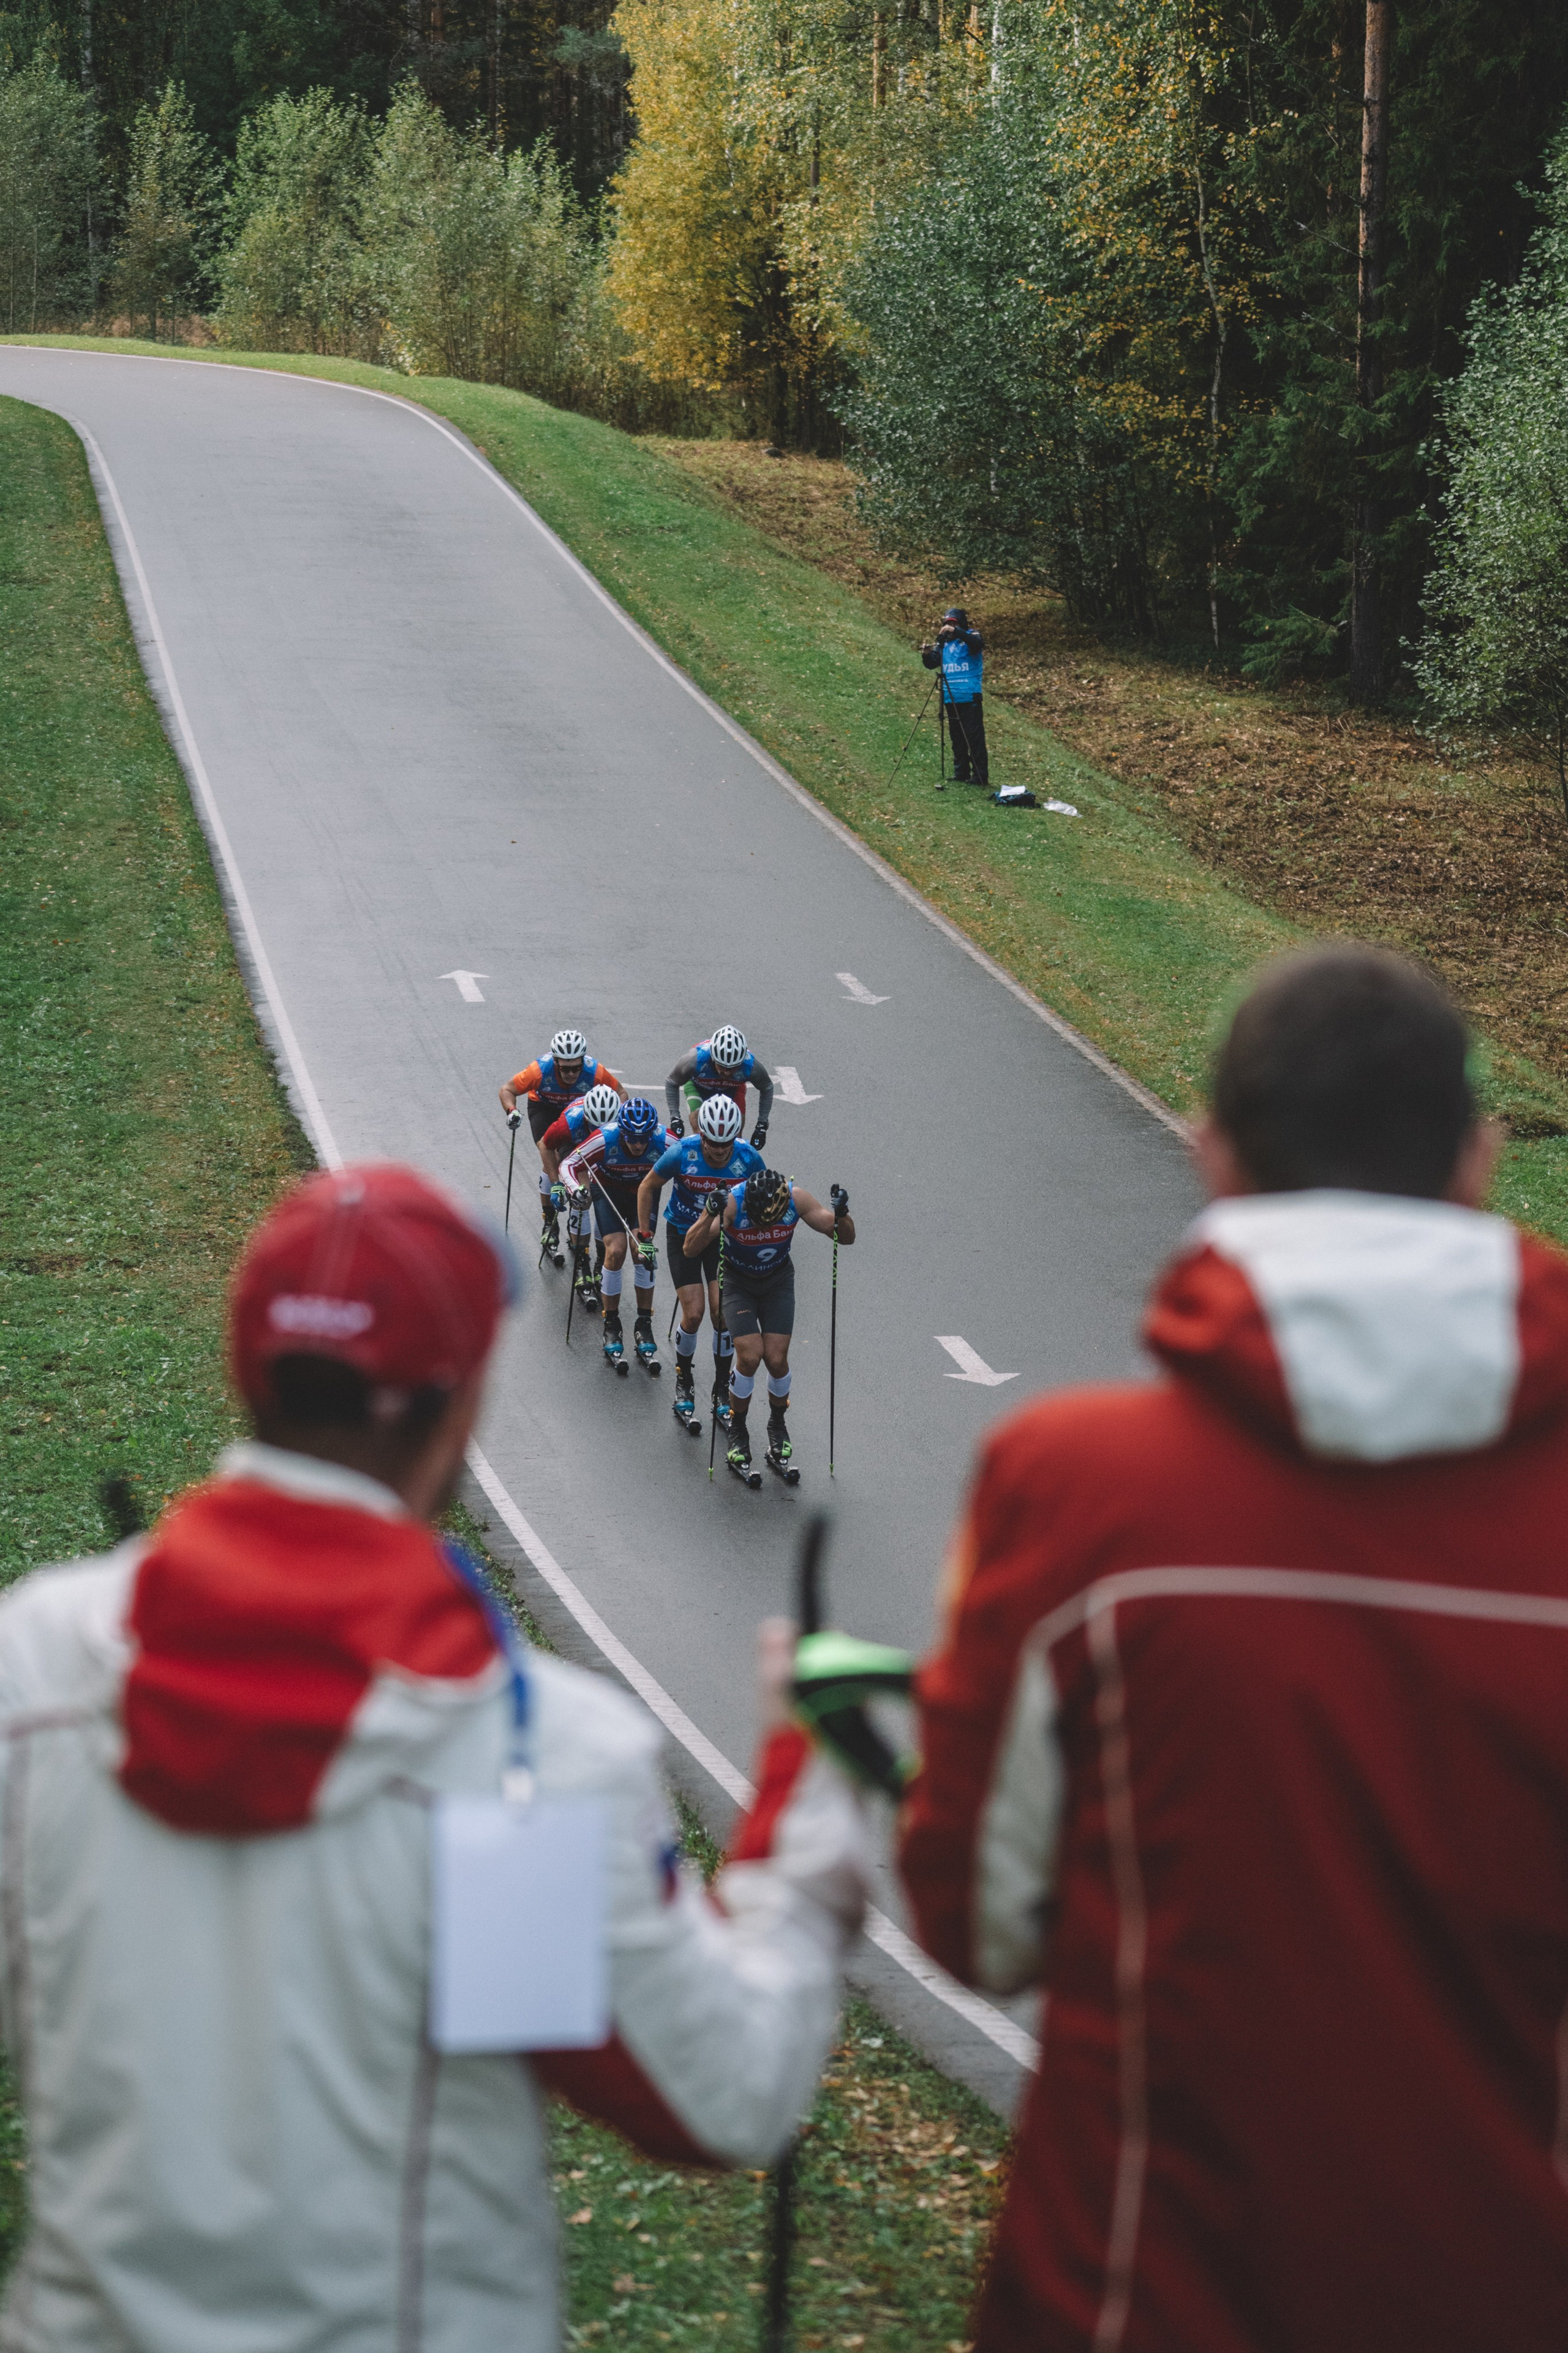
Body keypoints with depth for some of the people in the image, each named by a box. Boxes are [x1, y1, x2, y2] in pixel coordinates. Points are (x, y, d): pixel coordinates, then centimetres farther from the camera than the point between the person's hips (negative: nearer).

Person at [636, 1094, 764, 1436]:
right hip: (682, 1234, -1)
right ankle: (683, 1384, 14)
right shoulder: (682, 1153, -25)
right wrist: (644, 1236, -7)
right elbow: (648, 1187, -8)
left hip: (724, 1235, 1)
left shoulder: (749, 1158, -21)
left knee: (723, 1312, -6)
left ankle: (722, 1392, 11)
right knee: (693, 1314, -9)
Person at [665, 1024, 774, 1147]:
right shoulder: (695, 1060, -42)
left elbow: (767, 1089, -13)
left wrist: (762, 1125, -11)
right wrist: (675, 1119, -22)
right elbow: (671, 1084, -20)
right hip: (698, 1086, -1)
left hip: (732, 1089, 1)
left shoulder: (751, 1066, -38)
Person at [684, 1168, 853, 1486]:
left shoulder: (797, 1199, -26)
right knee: (750, 1356, -17)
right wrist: (710, 1217, -52)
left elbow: (846, 1238, -16)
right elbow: (691, 1250, -35)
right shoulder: (732, 1203, -32)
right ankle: (737, 1434, 4)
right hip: (738, 1281, -2)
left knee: (777, 1359, -8)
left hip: (778, 1280, 2)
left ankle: (778, 1430, 18)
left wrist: (841, 1215, -38)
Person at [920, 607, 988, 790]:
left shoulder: (971, 637, -1)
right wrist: (927, 655, -15)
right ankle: (960, 774, 17)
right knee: (957, 739, 11)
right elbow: (932, 664, 7)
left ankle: (980, 777, -8)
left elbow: (977, 642, -25)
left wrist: (955, 631, -36)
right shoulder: (944, 643, 13)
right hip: (950, 699, 6)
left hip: (970, 698, -6)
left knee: (975, 738, -8)